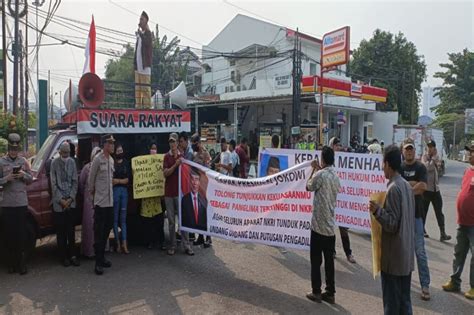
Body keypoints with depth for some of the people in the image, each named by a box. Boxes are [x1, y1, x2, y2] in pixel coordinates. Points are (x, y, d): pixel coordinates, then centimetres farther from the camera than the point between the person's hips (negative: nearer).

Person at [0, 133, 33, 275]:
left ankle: (22, 263, 11)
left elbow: (31, 179, 11)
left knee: (21, 234, 3)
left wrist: (24, 175, -8)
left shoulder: (24, 161, 7)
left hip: (22, 202, 1)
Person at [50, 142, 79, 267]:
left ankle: (72, 255, 14)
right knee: (61, 231, 4)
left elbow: (75, 181, 4)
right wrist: (61, 200, -9)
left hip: (71, 202, 2)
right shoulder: (55, 163, -3)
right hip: (58, 203, -2)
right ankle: (64, 257, 13)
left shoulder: (72, 162, 4)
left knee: (71, 230, 6)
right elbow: (53, 184, -4)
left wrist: (71, 198, -5)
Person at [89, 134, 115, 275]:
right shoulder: (98, 159, -12)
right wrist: (93, 192, 4)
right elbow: (91, 179, -6)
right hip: (100, 201, -8)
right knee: (99, 231, -3)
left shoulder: (111, 160, 11)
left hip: (110, 200, 8)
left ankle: (102, 257, 27)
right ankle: (98, 262, 3)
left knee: (107, 229, 14)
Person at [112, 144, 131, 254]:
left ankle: (124, 244, 5)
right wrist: (123, 180, -4)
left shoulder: (126, 163, 11)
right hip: (115, 191, -3)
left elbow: (128, 179, 8)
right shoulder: (112, 163, 0)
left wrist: (117, 180, -3)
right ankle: (118, 244, 7)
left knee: (123, 218, 4)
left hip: (124, 191, 4)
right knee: (115, 218, 1)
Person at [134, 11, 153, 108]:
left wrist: (140, 33, -29)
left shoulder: (148, 33, -3)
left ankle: (147, 105, -9)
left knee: (146, 87, -10)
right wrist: (134, 61, 15)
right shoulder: (139, 34, 21)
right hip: (138, 65, 8)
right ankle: (138, 105, 11)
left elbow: (147, 42, -24)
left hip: (145, 65, -8)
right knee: (138, 87, 7)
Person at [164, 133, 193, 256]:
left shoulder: (182, 156, 5)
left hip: (180, 191, -1)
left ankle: (187, 246, 6)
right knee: (171, 220, 6)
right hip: (169, 192, 1)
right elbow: (165, 173, -9)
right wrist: (175, 164, -19)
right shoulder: (166, 156, 4)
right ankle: (172, 246, 15)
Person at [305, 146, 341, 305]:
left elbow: (308, 187, 1)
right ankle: (330, 293, 18)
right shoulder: (336, 176, 7)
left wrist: (314, 169, 10)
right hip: (330, 226, 6)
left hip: (319, 224, -6)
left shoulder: (320, 174, -14)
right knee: (329, 261, 11)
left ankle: (316, 292, 12)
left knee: (316, 260, 5)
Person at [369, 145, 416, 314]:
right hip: (407, 254, 9)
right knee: (404, 300, 17)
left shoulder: (393, 188, -19)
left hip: (394, 256, -8)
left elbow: (392, 225, -20)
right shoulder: (407, 186, 7)